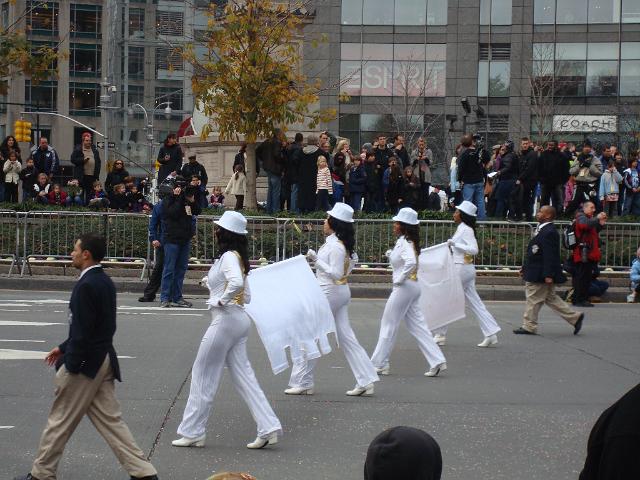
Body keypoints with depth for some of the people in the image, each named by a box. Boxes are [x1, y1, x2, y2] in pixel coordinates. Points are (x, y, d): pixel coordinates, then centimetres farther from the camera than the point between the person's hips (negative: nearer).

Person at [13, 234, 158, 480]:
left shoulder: (86, 286, -19)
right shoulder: (105, 282, 10)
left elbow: (82, 330, -21)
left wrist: (71, 365, -16)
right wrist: (64, 348, 23)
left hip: (85, 364, -9)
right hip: (105, 361, 9)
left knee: (60, 420, 5)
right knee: (110, 420, 9)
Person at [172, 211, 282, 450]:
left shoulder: (228, 257, -14)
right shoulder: (238, 258, 14)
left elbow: (236, 282, -35)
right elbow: (247, 296, 19)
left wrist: (222, 300, -19)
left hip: (225, 320, -10)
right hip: (239, 320, 10)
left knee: (203, 375, 0)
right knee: (242, 375, 9)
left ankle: (192, 432, 7)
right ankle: (268, 427, 3)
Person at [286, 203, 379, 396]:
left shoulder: (335, 246, -19)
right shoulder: (343, 243, 9)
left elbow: (335, 274, -23)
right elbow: (353, 259, 25)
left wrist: (317, 259, -24)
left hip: (330, 293, -10)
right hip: (342, 292, 10)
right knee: (346, 337, 9)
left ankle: (302, 383, 6)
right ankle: (366, 381, 5)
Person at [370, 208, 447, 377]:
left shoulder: (404, 242, -17)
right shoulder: (403, 241, 12)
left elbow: (411, 262, -34)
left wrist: (400, 279, -23)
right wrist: (391, 255, 7)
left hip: (404, 287, -10)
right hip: (412, 287, 10)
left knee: (389, 325, 1)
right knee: (416, 325, 9)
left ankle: (379, 364, 9)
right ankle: (437, 360, 4)